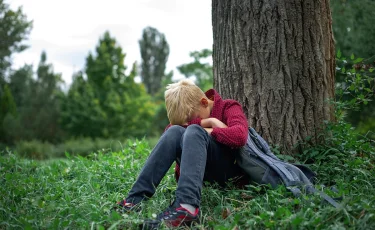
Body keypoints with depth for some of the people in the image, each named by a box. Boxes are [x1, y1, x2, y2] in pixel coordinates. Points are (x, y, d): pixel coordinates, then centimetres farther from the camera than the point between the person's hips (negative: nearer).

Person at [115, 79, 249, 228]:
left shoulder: (228, 108, 1)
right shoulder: (194, 112, 15)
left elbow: (239, 136, -22)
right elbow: (168, 133, -7)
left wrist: (209, 131, -11)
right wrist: (206, 122, -16)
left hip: (228, 170, -4)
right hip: (202, 169, 5)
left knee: (194, 132, -29)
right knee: (175, 131, -21)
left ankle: (187, 207, -51)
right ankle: (136, 198, -30)